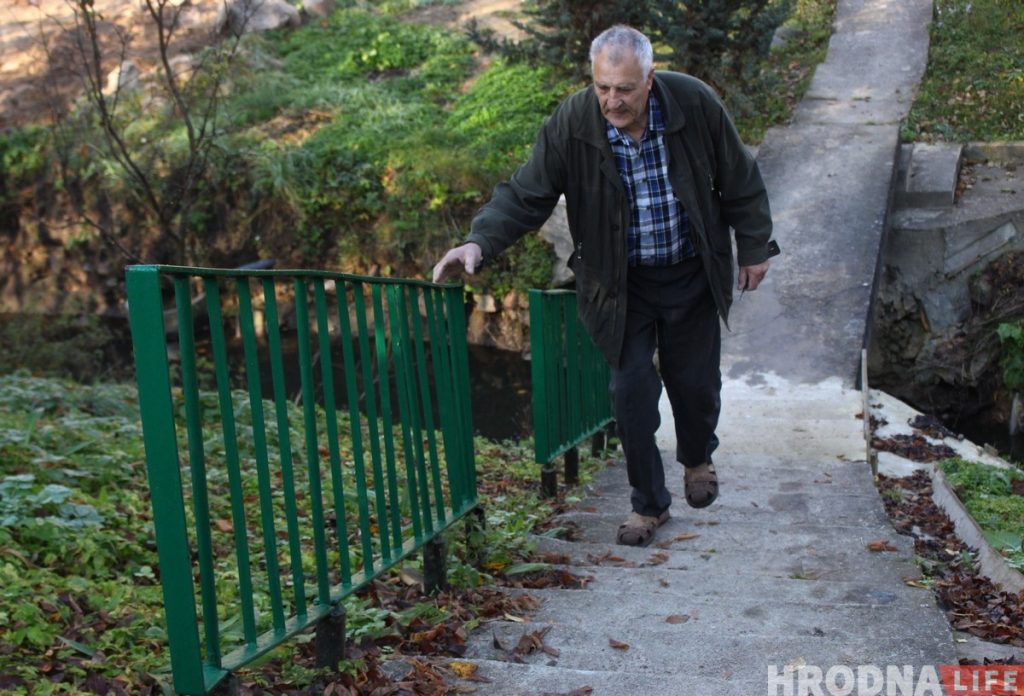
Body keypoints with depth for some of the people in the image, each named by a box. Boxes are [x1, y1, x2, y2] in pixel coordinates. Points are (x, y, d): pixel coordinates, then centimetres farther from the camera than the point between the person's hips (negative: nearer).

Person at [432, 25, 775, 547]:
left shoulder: (694, 104, -16)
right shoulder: (570, 124, -19)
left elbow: (739, 181, -3)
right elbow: (525, 195, -16)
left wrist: (754, 247, 2)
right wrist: (480, 241, -32)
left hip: (691, 275, 1)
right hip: (622, 283, 0)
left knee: (695, 381, 12)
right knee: (631, 391, -1)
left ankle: (697, 460, 46)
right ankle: (649, 503, 20)